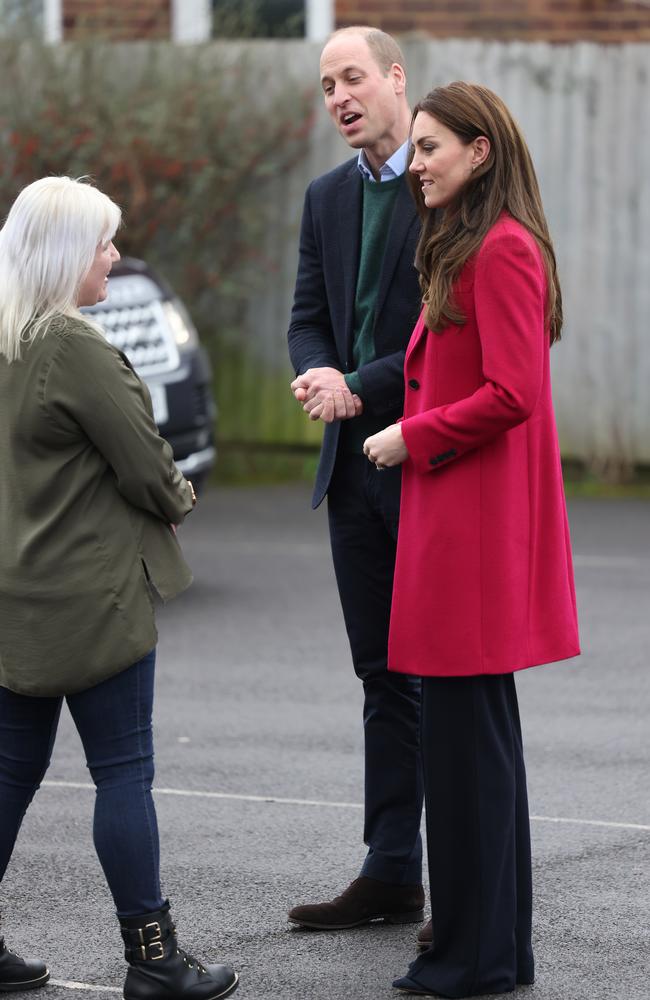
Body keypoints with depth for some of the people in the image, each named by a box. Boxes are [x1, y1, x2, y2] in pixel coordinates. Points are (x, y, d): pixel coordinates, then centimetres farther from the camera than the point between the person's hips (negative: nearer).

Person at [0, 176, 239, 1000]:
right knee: (124, 773, -1)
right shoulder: (75, 347, -19)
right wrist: (179, 497, 7)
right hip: (91, 597, -9)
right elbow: (144, 466, -15)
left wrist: (161, 492, 13)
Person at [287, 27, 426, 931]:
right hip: (356, 463, 7)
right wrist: (315, 374, -7)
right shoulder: (328, 197, 14)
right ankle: (392, 873, 17)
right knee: (386, 676, 11)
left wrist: (360, 386, -17)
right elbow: (309, 316, 15)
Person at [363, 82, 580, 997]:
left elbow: (511, 395, -21)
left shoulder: (503, 250, -14)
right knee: (477, 728, 13)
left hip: (478, 525, -11)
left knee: (465, 728, -7)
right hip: (457, 515, 11)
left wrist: (413, 438, -11)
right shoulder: (464, 247, 18)